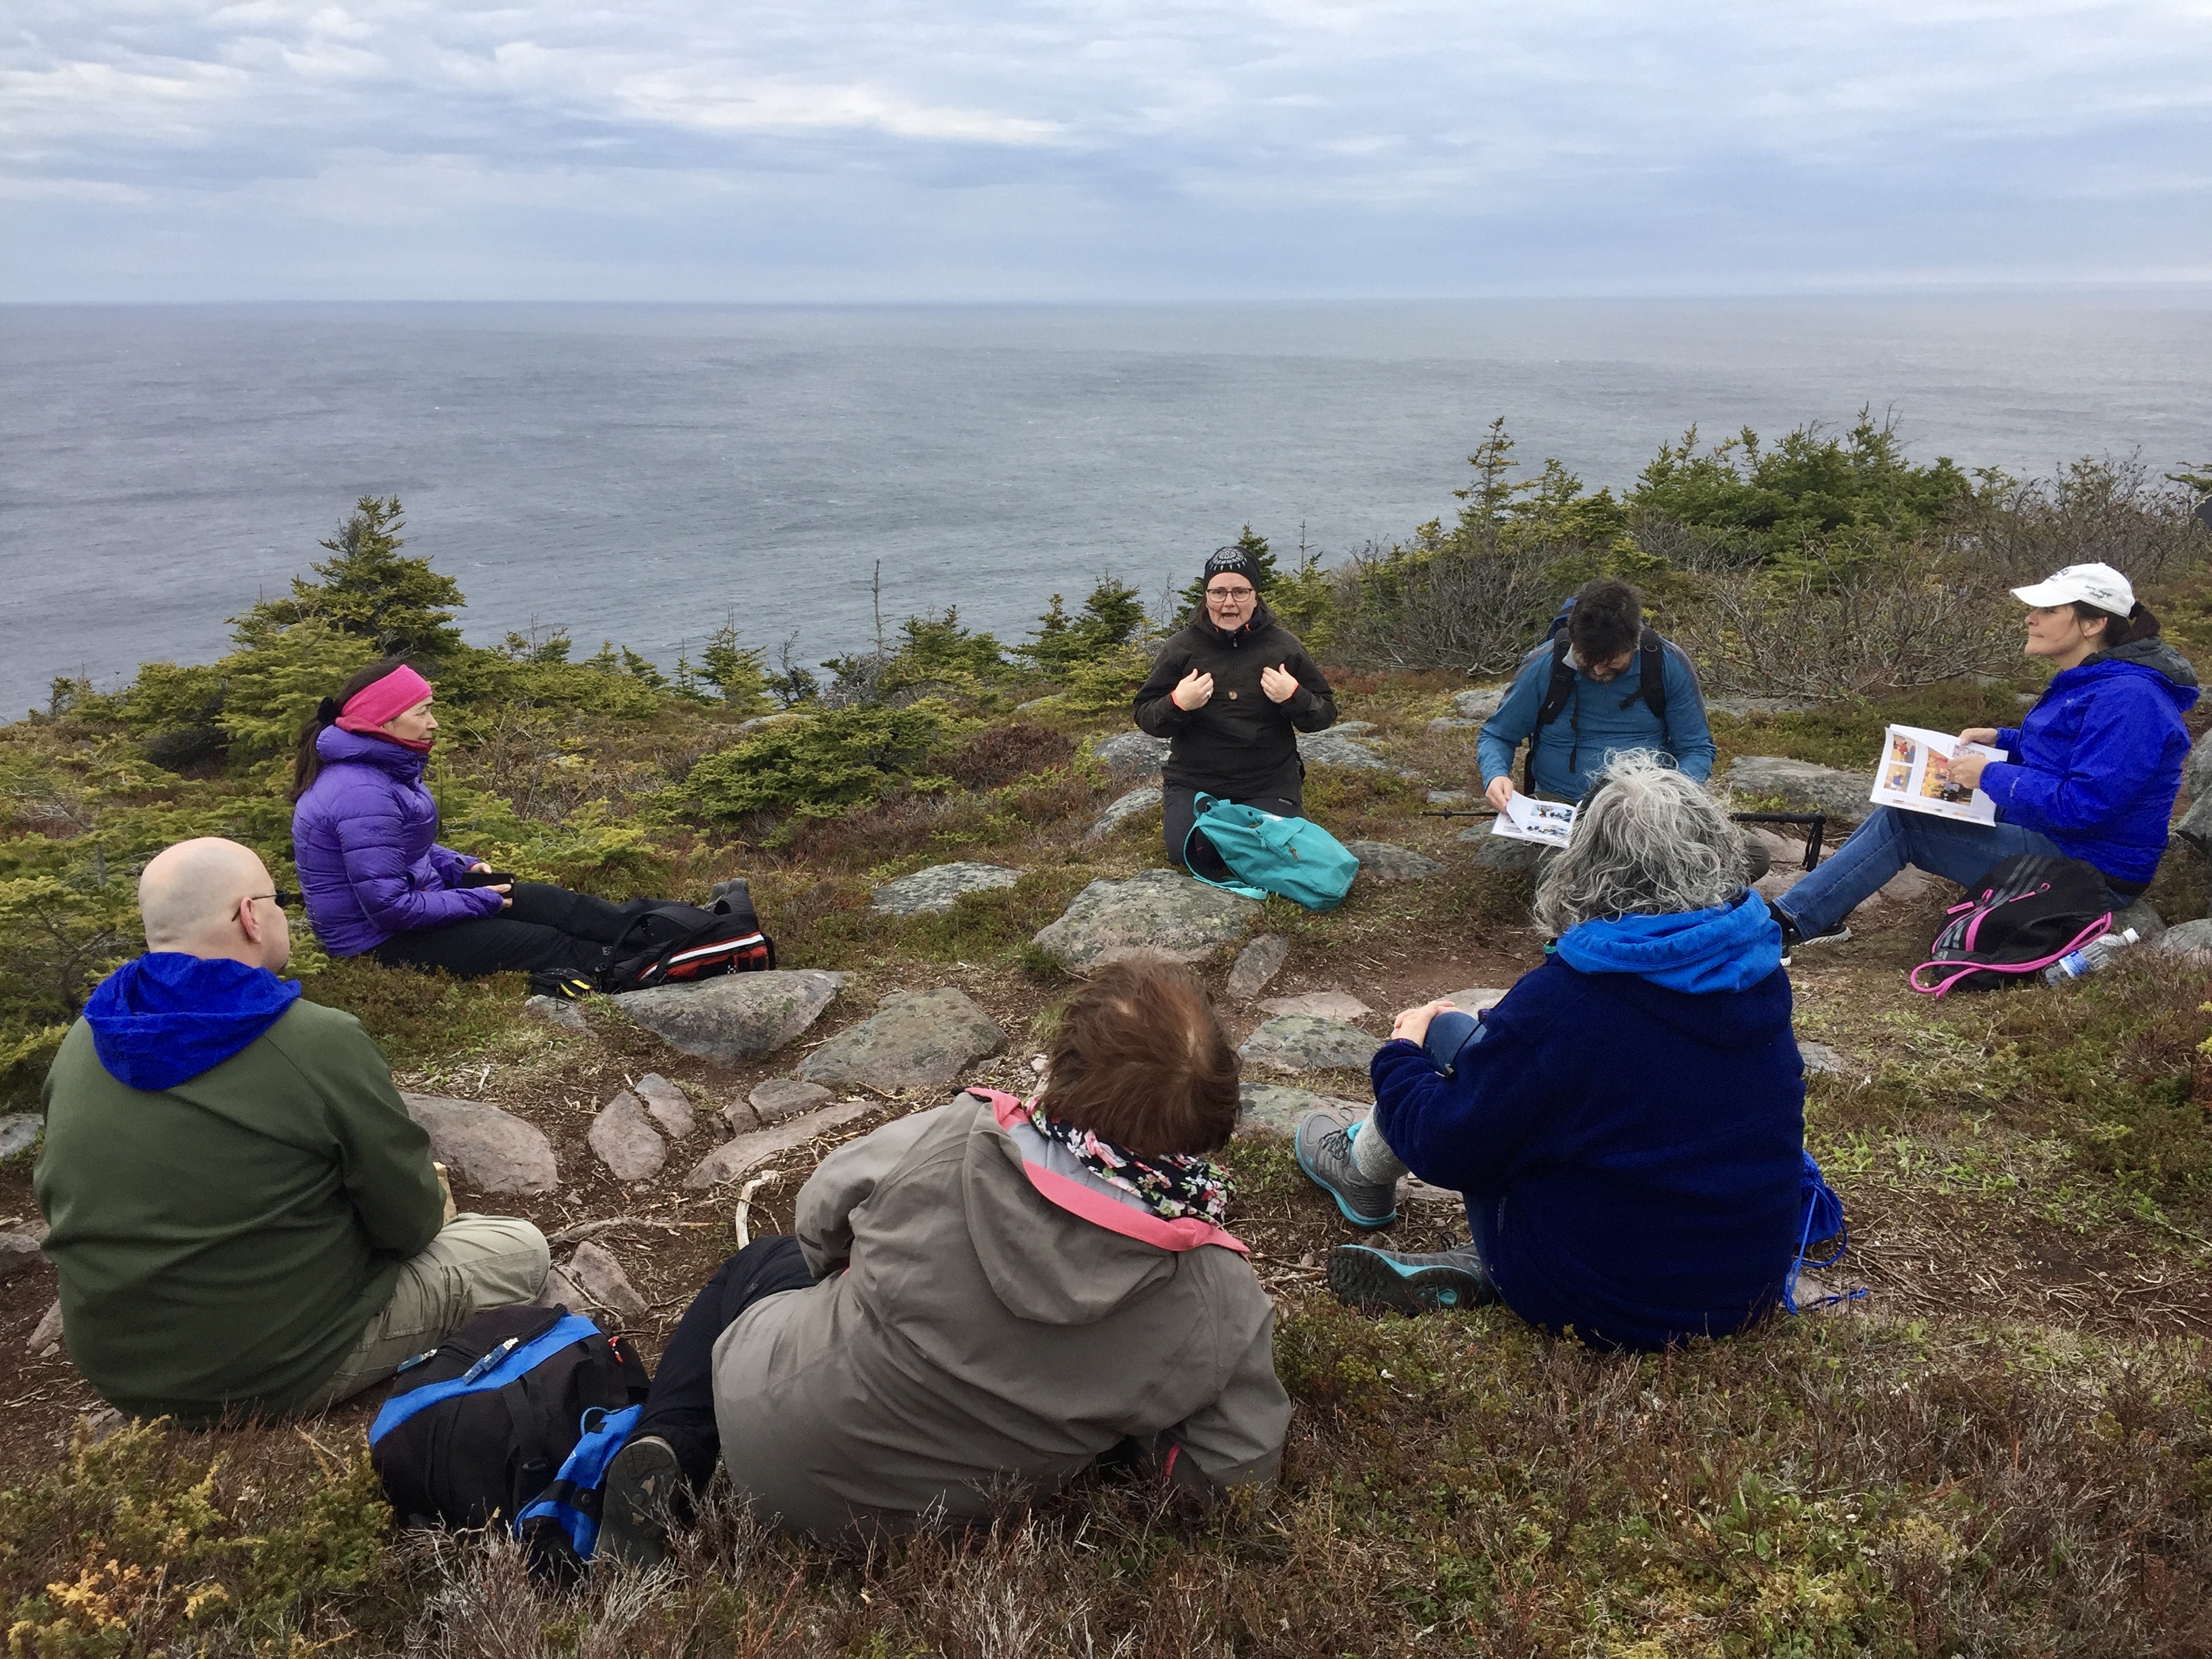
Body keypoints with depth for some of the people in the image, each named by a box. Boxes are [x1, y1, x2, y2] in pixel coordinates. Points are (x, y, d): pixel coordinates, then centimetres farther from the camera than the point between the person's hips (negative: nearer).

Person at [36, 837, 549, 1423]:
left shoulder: (83, 1041, -4)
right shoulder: (322, 1043, -24)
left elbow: (54, 1198, 10)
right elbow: (410, 1222, -14)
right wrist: (429, 1211, 9)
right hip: (284, 1370, -7)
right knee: (520, 1249, 6)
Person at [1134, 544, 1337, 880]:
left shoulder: (1284, 647, -2)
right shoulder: (1181, 648, -3)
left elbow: (1326, 714, 3)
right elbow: (1145, 717, -1)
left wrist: (1295, 698, -18)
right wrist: (1177, 704, -22)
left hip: (1269, 785, 0)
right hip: (1193, 784, 0)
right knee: (1189, 857, -11)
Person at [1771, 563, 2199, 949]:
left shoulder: (2126, 698, -24)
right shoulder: (2087, 681, 9)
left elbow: (2084, 805, -30)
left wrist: (1992, 776, -21)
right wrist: (1999, 739, 5)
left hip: (2091, 871, -10)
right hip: (2052, 833, 10)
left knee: (1900, 824, -15)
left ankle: (1790, 921, -9)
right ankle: (1814, 913, 2)